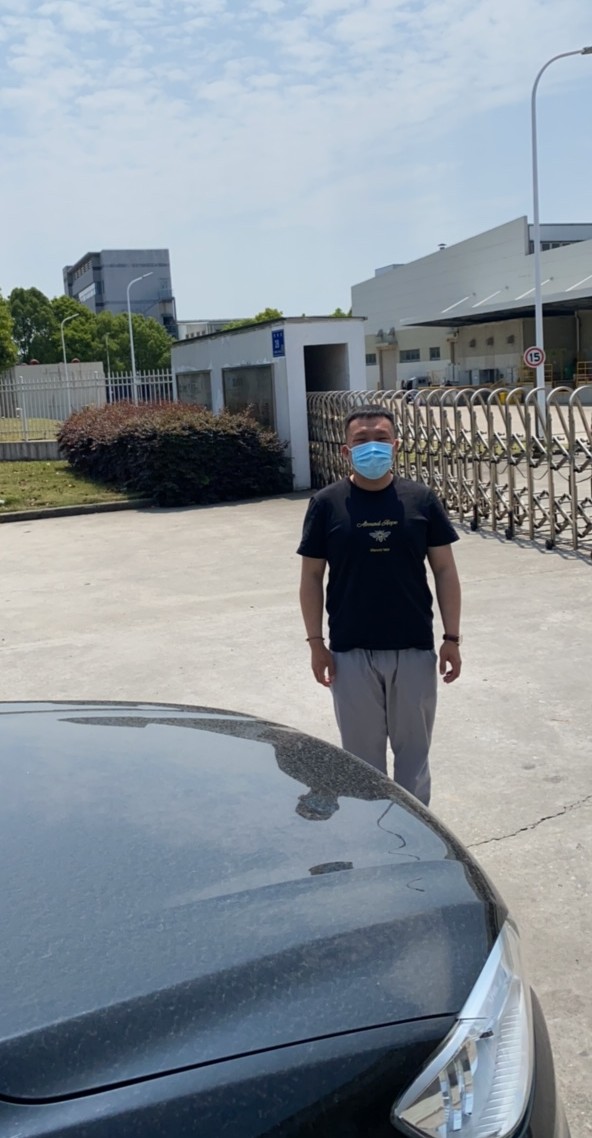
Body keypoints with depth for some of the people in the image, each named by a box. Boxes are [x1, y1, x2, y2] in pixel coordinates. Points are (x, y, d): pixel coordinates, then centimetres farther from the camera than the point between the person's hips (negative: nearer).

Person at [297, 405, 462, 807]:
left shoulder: (421, 499, -2)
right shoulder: (326, 504, -4)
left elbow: (445, 570, 2)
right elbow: (312, 577, 0)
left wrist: (452, 637, -1)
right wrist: (316, 642, -3)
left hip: (414, 648, 1)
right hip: (351, 652, 0)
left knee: (414, 748, 13)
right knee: (362, 751, 12)